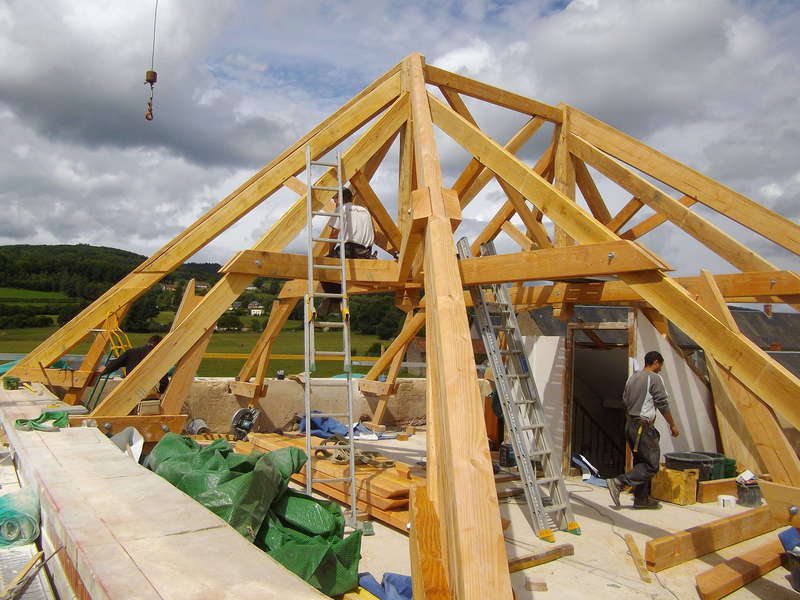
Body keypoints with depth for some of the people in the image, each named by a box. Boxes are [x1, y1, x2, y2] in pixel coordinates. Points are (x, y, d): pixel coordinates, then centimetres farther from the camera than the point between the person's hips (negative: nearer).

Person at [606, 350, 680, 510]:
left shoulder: (632, 377, 14)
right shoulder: (654, 379, -11)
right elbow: (663, 405, -11)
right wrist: (672, 425, 0)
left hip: (630, 424, 9)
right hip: (643, 426, -9)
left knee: (641, 462, 15)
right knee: (651, 465, -4)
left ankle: (642, 499, 18)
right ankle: (618, 482, -12)